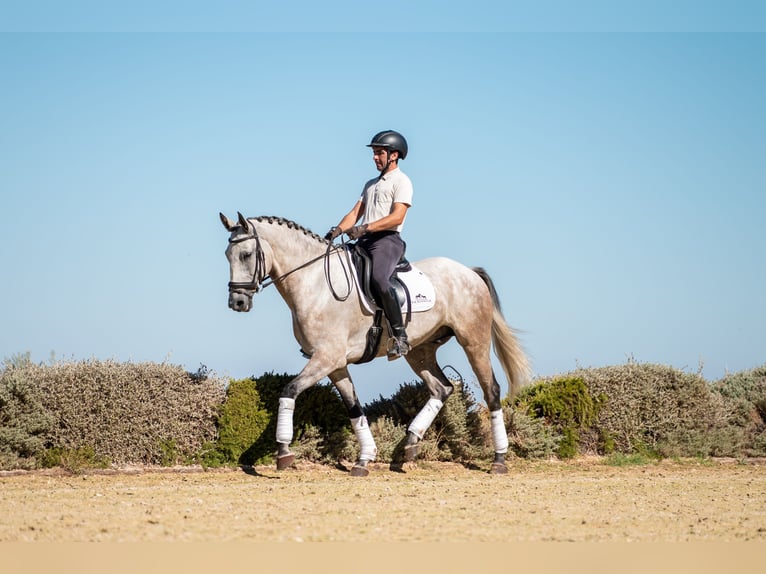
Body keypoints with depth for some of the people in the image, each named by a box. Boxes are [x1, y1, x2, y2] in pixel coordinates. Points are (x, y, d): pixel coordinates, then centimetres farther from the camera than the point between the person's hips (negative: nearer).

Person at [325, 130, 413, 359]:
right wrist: (337, 230, 0)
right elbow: (355, 213, 19)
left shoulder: (401, 181, 0)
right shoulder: (371, 184, 26)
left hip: (387, 239, -9)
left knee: (378, 278, -34)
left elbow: (397, 217, -13)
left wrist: (365, 228, -23)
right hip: (364, 241, 9)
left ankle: (400, 335, -30)